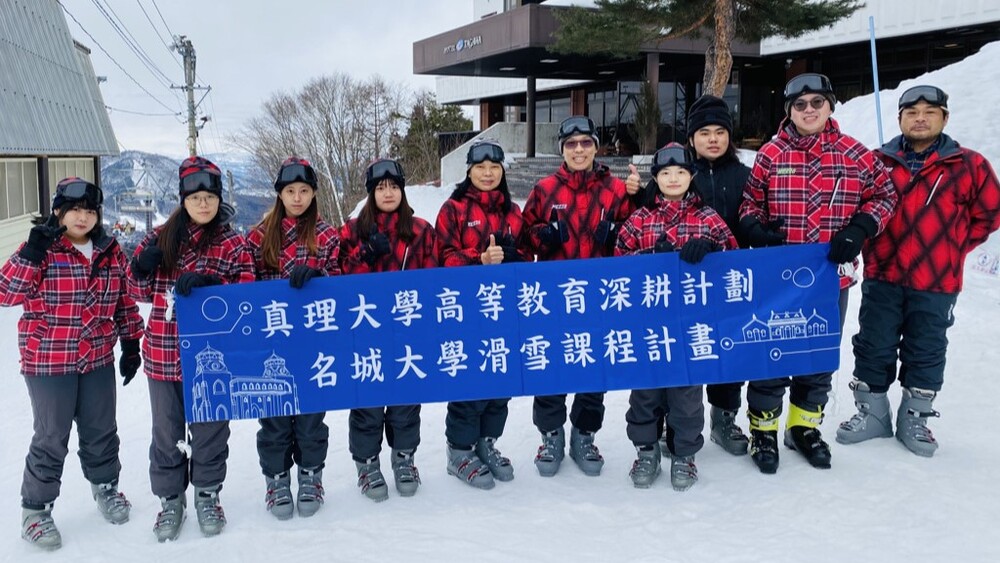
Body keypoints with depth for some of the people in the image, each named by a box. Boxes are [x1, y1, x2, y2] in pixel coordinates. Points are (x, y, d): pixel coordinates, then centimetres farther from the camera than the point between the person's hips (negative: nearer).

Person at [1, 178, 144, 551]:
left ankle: (105, 486, 41)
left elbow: (124, 300, 11)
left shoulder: (110, 252, 3)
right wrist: (31, 253, -29)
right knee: (51, 438, 4)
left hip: (99, 360, 4)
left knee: (101, 430, 18)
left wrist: (131, 344, 10)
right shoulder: (41, 250, -10)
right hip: (48, 362, -4)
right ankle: (35, 509, 21)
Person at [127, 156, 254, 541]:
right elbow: (142, 293, 12)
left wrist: (208, 283, -21)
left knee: (210, 429, 11)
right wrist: (141, 267, -9)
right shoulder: (161, 238, 6)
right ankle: (170, 498, 28)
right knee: (167, 431, 12)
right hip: (163, 354, 2)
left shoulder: (232, 244, -2)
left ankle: (207, 494, 30)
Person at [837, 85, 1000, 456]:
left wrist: (952, 249, 3)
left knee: (926, 352, 10)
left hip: (936, 282, -1)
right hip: (881, 277, 1)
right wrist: (870, 248, 6)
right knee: (873, 347, 8)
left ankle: (915, 419, 25)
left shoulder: (968, 166, -3)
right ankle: (871, 413, 23)